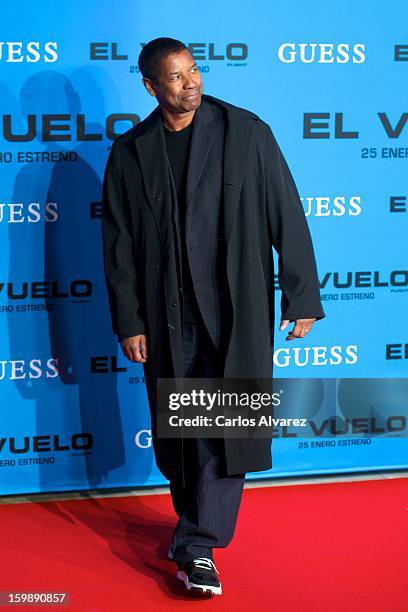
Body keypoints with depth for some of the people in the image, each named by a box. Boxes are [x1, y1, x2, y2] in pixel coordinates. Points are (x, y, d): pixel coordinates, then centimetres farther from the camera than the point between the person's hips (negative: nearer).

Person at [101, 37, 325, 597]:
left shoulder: (246, 133, -2)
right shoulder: (130, 153, 3)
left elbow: (287, 217, -2)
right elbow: (119, 246, 6)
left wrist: (302, 296, -4)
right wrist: (129, 323, 2)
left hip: (237, 309, -2)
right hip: (168, 315, 2)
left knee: (224, 425, -4)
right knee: (177, 427, 11)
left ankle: (198, 545, 5)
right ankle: (196, 522, 32)